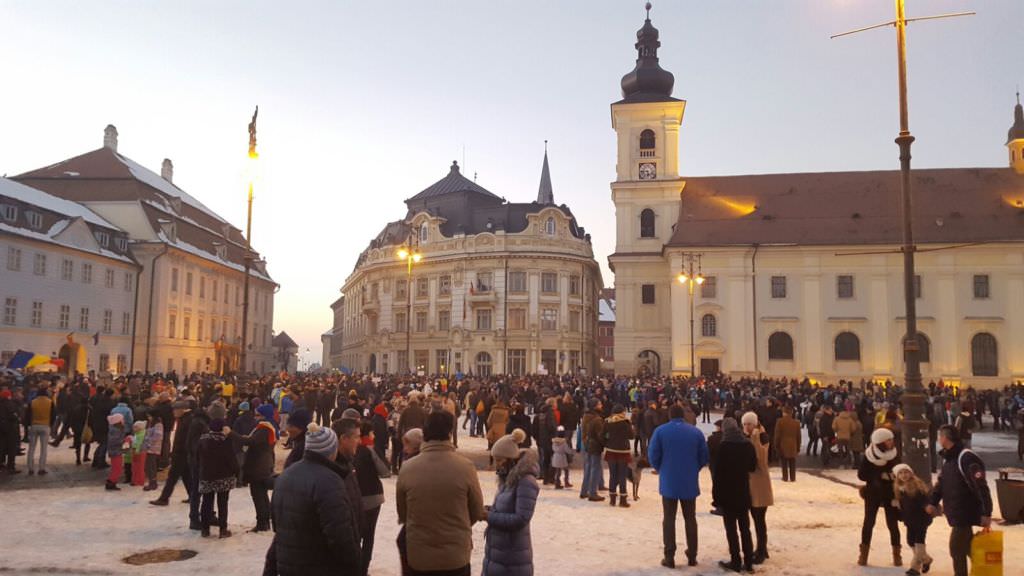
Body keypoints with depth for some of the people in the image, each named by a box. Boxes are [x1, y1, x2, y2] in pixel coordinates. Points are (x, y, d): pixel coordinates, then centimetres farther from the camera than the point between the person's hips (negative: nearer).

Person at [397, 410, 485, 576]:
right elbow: (477, 512, -1)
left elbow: (402, 514, 4)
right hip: (456, 555, -1)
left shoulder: (407, 469, -11)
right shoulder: (465, 467, -14)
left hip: (418, 555, 1)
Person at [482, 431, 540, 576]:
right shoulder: (507, 479, 8)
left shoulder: (526, 482, -18)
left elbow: (521, 519, -23)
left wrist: (489, 517, -19)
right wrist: (489, 511, -3)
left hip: (513, 558, -8)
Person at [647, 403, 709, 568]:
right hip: (690, 482, 2)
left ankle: (669, 557, 6)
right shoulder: (696, 432, -1)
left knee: (669, 519, 6)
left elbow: (653, 455, -8)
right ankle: (692, 556, 17)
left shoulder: (661, 431, -6)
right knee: (690, 519, 14)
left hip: (668, 482, -2)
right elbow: (705, 457, 0)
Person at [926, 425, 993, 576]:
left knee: (956, 549, -4)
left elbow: (981, 487, -24)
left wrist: (986, 513, -26)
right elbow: (941, 482, 18)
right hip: (955, 512, 9)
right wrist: (933, 502, 11)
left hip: (965, 512, -9)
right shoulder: (947, 458, 10)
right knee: (967, 546, 20)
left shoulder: (967, 458, -20)